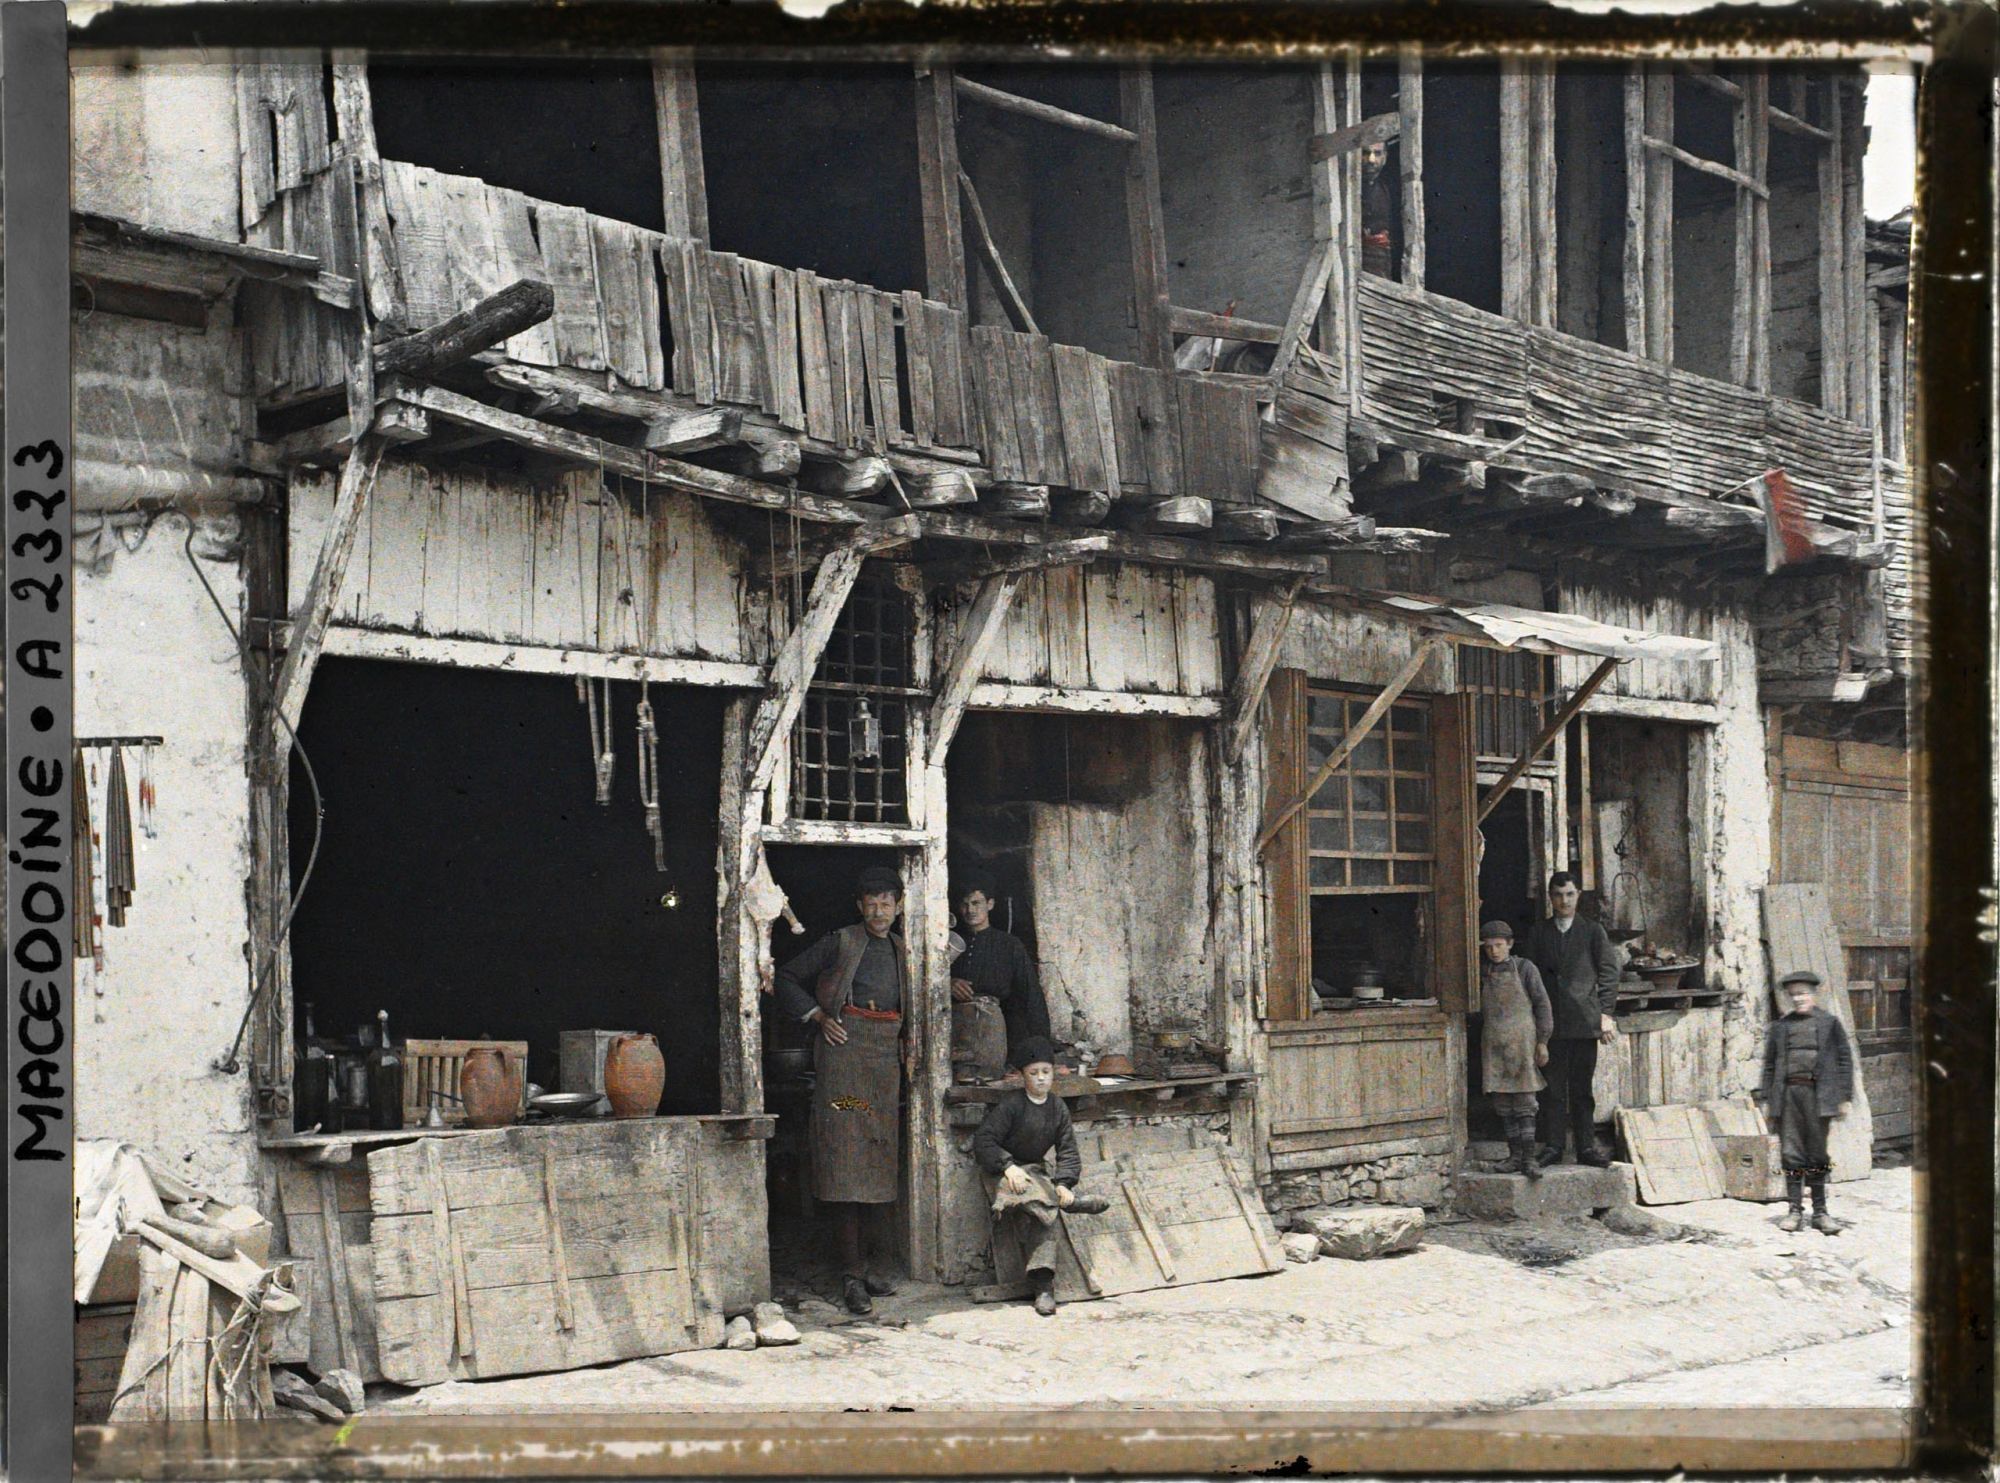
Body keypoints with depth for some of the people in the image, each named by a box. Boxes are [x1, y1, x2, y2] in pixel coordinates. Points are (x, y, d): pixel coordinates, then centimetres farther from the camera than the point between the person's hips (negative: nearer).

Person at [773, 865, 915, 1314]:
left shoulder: (900, 949, 16)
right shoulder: (840, 942, -1)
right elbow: (787, 979, 2)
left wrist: (909, 1046, 15)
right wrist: (820, 1017, -6)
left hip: (885, 1058, 6)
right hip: (845, 1050, -6)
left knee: (875, 1159, 8)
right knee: (847, 1158, -9)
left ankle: (862, 1263, 16)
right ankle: (852, 1274, -11)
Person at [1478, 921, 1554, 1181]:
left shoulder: (1524, 968, -1)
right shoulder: (1484, 973, 9)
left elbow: (1542, 1004, 0)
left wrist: (1542, 1041, -5)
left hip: (1521, 1040, -4)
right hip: (1493, 1042, 4)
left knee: (1524, 1100, -7)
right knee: (1502, 1102, 3)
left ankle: (1529, 1157, -8)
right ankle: (1515, 1155, 9)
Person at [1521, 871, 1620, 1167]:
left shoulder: (1592, 932, 7)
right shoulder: (1537, 933, 10)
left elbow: (1608, 973, 4)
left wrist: (1606, 1014, -4)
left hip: (1585, 1021, -1)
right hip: (1551, 1022, 1)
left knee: (1582, 1088, 2)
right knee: (1553, 1088, 1)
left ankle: (1586, 1148, 6)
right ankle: (1552, 1146, 6)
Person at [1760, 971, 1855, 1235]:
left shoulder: (1829, 1024, 6)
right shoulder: (1780, 1027, 11)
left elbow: (1844, 1061, 6)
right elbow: (1769, 1064, 14)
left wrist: (1844, 1097, 0)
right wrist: (1768, 1099, 9)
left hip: (1817, 1094, -1)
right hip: (1787, 1094, 1)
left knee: (1817, 1154, 3)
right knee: (1791, 1153, 2)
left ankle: (1820, 1212, 10)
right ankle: (1793, 1210, 8)